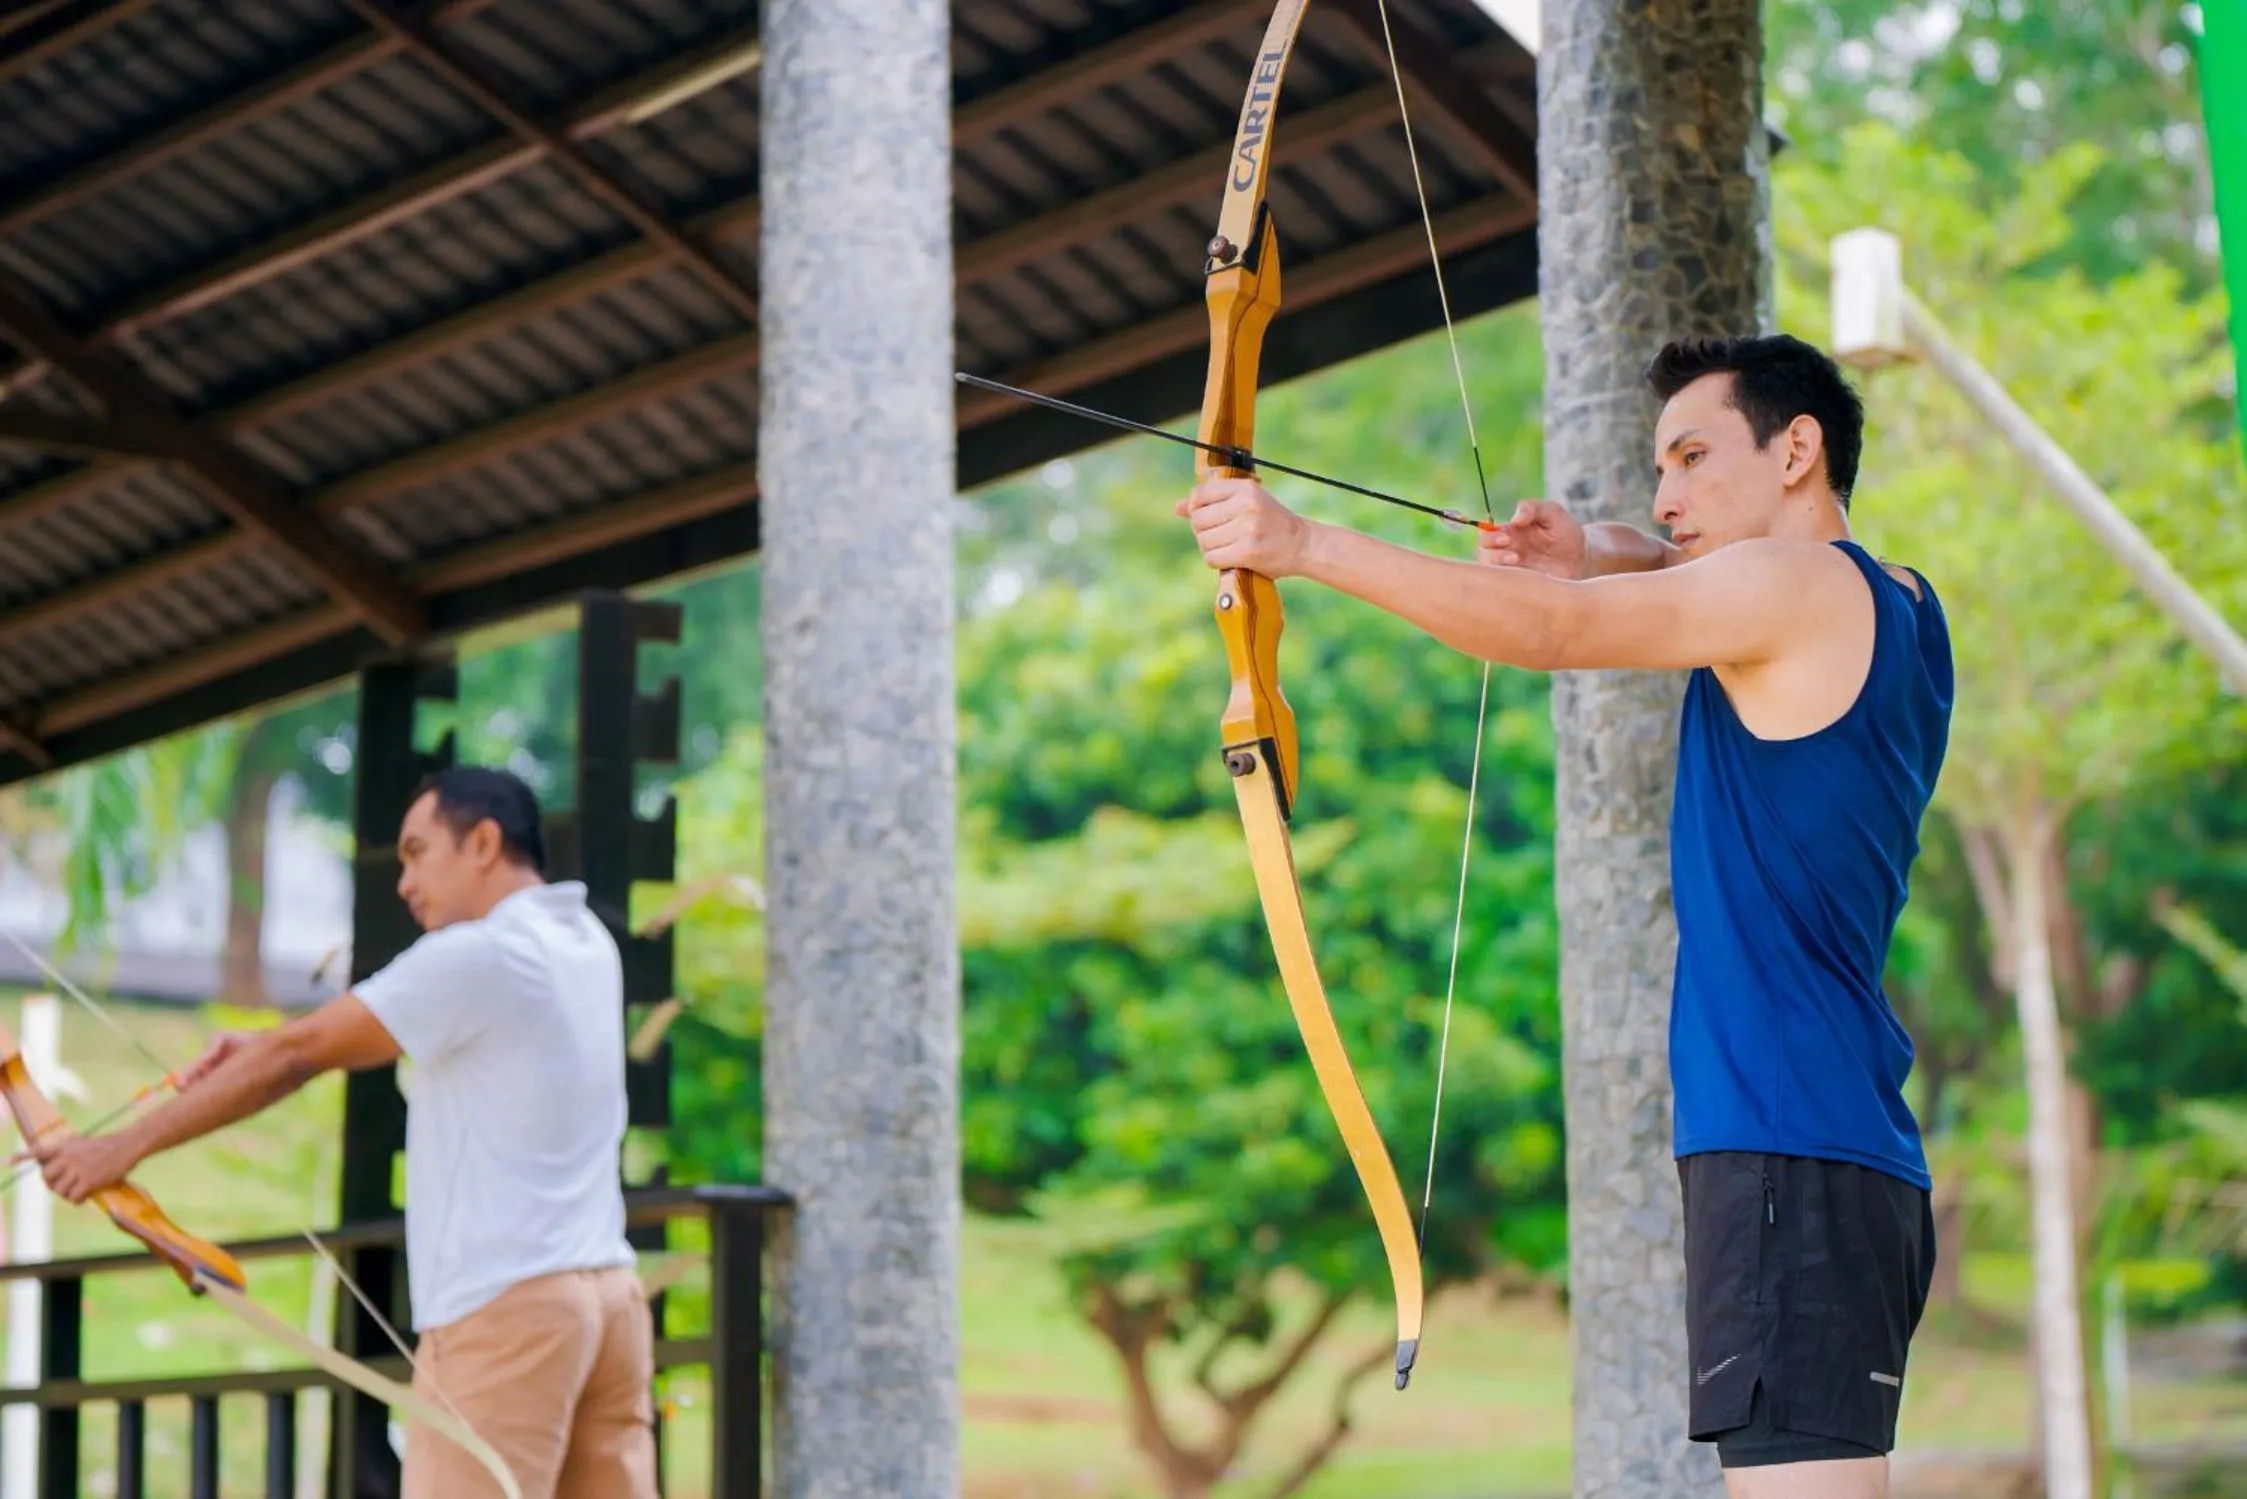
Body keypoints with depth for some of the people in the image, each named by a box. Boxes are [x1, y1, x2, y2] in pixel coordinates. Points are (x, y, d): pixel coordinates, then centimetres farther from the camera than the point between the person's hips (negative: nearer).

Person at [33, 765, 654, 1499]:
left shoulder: (478, 956, -10)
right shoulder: (583, 943, 14)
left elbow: (295, 1057, -6)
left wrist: (123, 1146, 0)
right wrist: (268, 1051, 8)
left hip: (506, 1309, -8)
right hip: (608, 1296, 8)